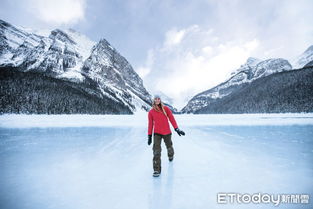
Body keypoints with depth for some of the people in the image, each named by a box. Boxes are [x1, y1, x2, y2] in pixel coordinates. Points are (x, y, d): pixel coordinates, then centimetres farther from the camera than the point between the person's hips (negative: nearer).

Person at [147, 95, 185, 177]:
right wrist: (149, 136, 4)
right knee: (156, 150, -12)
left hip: (167, 132, 1)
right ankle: (157, 169, -5)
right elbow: (150, 124, 3)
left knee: (169, 146, 19)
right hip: (157, 133, -1)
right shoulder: (151, 112, -1)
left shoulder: (166, 108, -2)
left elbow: (171, 118, -3)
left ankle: (171, 155, 55)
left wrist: (176, 128, -9)